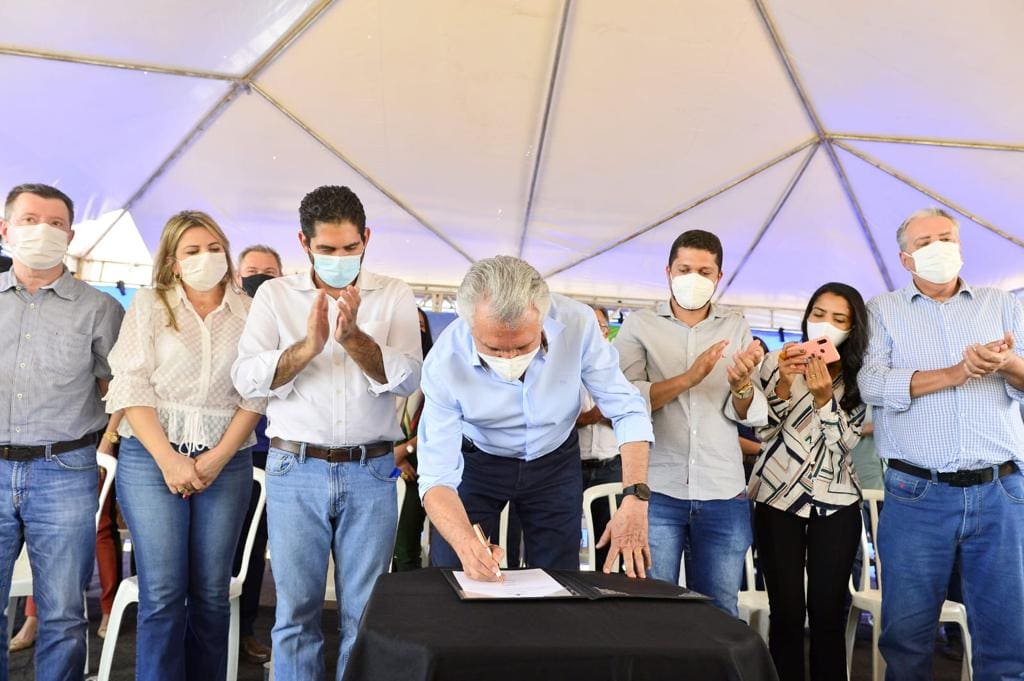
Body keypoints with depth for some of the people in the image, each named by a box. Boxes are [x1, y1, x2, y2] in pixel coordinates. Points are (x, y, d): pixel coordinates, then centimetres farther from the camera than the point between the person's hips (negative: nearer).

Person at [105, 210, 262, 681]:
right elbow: (130, 388, -3)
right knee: (162, 592, -3)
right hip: (151, 457, -1)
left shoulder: (249, 312, 7)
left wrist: (218, 458, -8)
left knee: (212, 590, 5)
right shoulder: (149, 305, 4)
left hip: (227, 462, 1)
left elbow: (255, 394, 3)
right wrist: (168, 460, -12)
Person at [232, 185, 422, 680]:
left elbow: (408, 378, -7)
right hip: (295, 471, 0)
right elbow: (246, 379, -5)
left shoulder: (394, 296, 4)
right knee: (295, 612, 7)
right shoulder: (275, 294, 4)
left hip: (371, 472, 0)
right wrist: (308, 346, -19)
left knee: (365, 614, 8)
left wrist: (354, 338, -21)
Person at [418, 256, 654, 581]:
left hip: (555, 461, 1)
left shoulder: (577, 323, -29)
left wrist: (635, 498, -33)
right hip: (476, 462, -1)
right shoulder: (445, 362, -30)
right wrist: (465, 543, -48)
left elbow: (627, 410, -20)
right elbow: (437, 475, -29)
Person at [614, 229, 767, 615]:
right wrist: (688, 377, -21)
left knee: (719, 613, 9)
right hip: (657, 492, -2)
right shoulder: (639, 326, 3)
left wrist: (742, 385, -18)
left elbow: (754, 416, 3)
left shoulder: (736, 328, 10)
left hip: (724, 496, 2)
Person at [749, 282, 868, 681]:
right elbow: (762, 430, -5)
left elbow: (847, 441, -7)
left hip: (836, 502, 1)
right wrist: (784, 383, -19)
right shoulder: (777, 362, 1)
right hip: (778, 497, -1)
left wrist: (824, 397, -22)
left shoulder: (860, 376, 3)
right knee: (786, 612, -2)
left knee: (829, 613, 1)